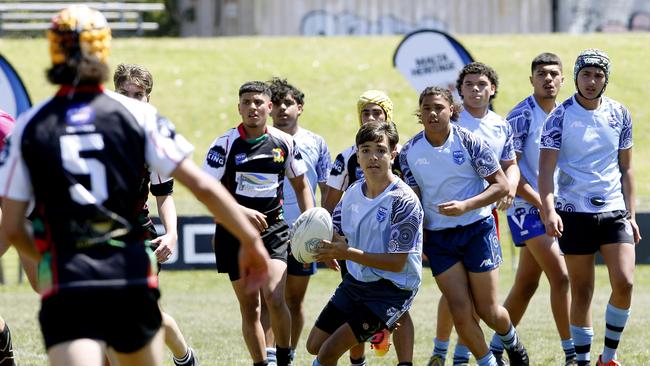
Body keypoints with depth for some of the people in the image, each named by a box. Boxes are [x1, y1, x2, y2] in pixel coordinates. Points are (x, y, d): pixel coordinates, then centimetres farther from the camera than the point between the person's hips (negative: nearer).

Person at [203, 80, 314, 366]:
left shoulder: (284, 143, 2)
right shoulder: (225, 144, -6)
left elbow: (301, 185, 15)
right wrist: (242, 212, -22)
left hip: (273, 229, 0)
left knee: (274, 297, -19)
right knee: (249, 308, 3)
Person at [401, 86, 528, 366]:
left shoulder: (469, 142, -10)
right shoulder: (410, 152, -1)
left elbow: (501, 185, -9)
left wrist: (465, 206, -21)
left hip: (477, 229, -2)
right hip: (437, 237, 2)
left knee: (487, 310, 2)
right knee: (460, 311, -8)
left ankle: (512, 343, 35)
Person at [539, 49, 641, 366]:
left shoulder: (619, 114, 6)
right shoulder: (560, 116, -4)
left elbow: (626, 168, 14)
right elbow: (546, 168, -8)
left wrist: (631, 215, 9)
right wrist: (549, 210, -22)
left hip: (614, 211, 2)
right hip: (574, 213, -2)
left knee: (624, 283, -11)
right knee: (581, 293, 1)